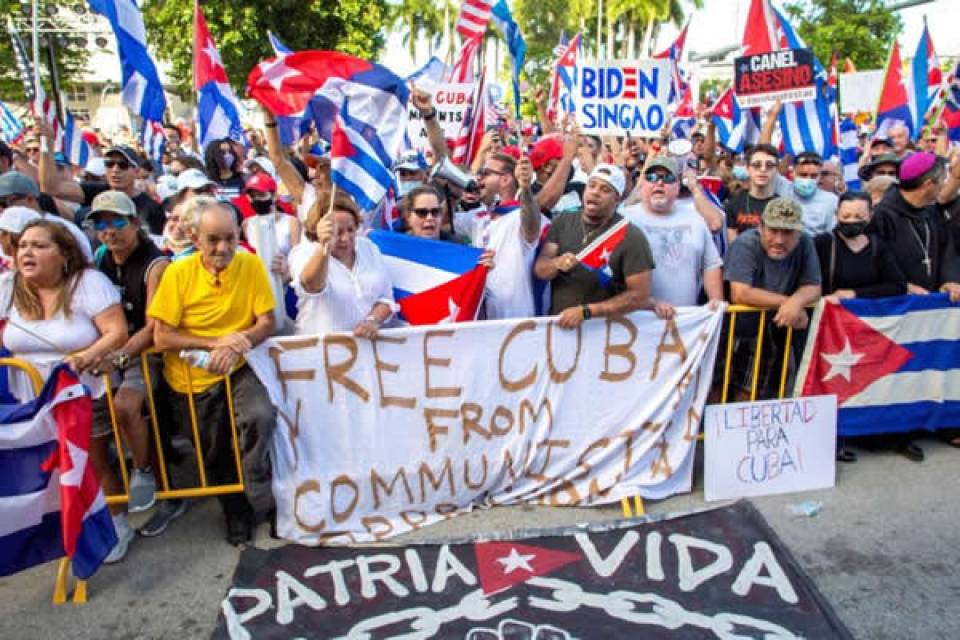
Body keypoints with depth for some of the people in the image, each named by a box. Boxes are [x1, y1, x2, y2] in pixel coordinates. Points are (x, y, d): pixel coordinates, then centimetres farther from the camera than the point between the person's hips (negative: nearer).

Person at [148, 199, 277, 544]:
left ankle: (256, 501, -4)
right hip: (191, 378, 1)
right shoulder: (178, 273, -11)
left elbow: (267, 323, -8)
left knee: (261, 416, -29)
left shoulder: (251, 265, -8)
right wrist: (216, 342, -23)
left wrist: (235, 346, -27)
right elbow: (162, 338, -11)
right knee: (216, 456, 12)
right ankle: (236, 511, 42)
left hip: (237, 370, 0)